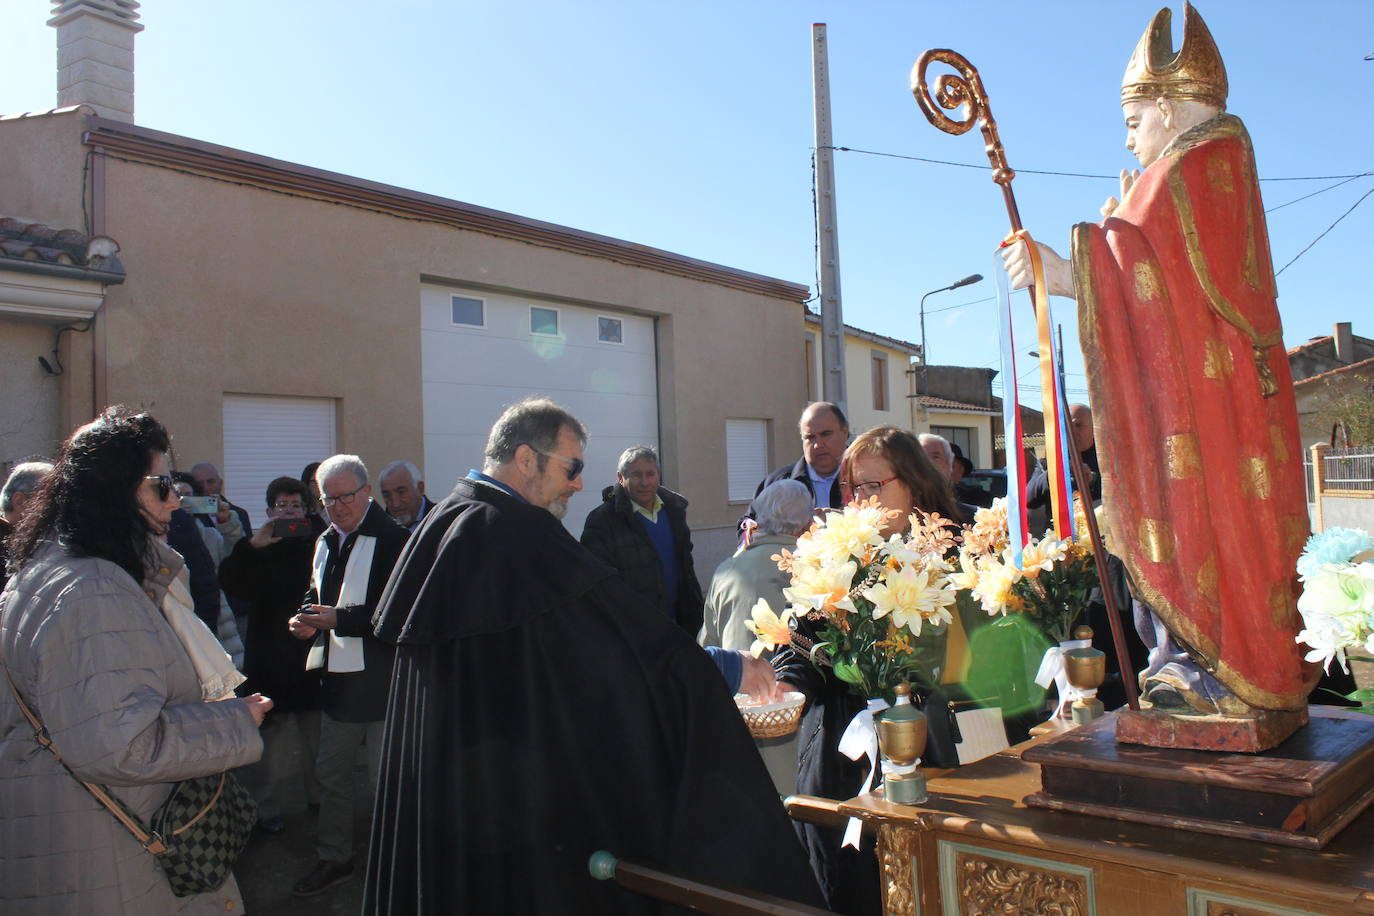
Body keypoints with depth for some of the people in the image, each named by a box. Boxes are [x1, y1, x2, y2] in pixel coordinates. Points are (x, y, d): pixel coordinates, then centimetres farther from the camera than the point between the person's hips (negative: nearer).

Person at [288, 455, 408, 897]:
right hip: (338, 678, 8)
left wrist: (339, 620, -23)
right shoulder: (326, 542, 12)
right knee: (330, 772, 19)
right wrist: (307, 619, 1)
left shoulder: (392, 539, -16)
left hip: (380, 681, -8)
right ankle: (334, 858, 36)